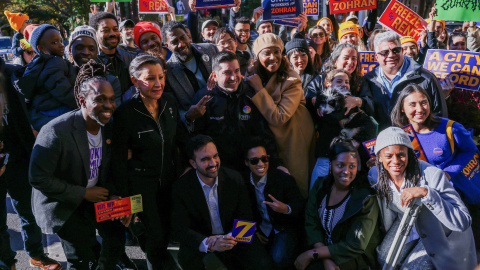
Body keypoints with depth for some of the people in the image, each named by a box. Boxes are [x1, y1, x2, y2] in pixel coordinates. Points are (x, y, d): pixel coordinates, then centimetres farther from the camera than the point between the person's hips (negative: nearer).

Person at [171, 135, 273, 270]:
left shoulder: (235, 179, -12)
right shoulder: (181, 187, -16)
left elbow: (246, 218, -8)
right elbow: (180, 229, -18)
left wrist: (231, 237, -31)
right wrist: (208, 244, -38)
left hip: (232, 237, 1)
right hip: (201, 237, -1)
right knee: (186, 256, -33)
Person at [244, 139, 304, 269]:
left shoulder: (285, 179, -15)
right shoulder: (245, 181, -2)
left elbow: (300, 205, -10)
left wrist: (286, 209, -32)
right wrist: (254, 230, -2)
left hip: (284, 228, -3)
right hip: (260, 229, 4)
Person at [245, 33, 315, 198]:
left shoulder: (291, 81, -20)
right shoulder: (256, 77, -2)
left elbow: (278, 118, -28)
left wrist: (259, 89, -27)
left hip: (292, 140, -5)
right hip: (268, 140, 5)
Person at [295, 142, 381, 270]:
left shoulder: (366, 199, -14)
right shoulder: (320, 186, -1)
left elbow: (355, 246, -16)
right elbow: (311, 223, -5)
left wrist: (311, 254, -18)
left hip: (352, 259, -4)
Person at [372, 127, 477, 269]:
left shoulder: (432, 175, -30)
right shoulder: (376, 177, -15)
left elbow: (463, 222, -36)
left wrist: (426, 193, -44)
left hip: (441, 236, -4)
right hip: (408, 224, 4)